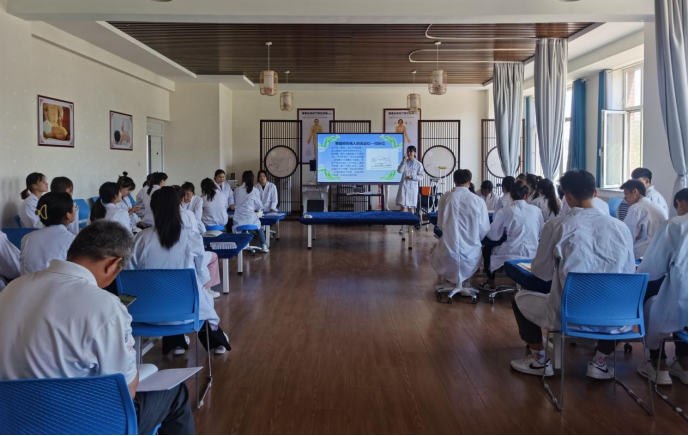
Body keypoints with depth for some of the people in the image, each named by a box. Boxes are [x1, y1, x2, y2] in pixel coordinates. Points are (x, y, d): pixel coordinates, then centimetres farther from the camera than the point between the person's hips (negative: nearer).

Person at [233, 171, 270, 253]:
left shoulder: (237, 190, 1)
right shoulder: (255, 190, -4)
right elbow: (259, 205, 6)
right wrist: (258, 209, 30)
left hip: (239, 219, 1)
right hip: (250, 218, -1)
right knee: (259, 227, 29)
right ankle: (264, 246, 22)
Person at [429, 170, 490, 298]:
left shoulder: (446, 198, -5)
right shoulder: (478, 201, -7)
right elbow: (484, 230, -1)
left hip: (448, 254, 0)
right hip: (471, 255, 0)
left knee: (436, 255, 36)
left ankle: (454, 281, 21)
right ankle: (465, 282, 21)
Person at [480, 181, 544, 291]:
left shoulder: (505, 211, -9)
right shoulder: (536, 210, -1)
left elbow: (494, 236, -2)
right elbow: (540, 234, 13)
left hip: (511, 254, -3)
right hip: (532, 254, 3)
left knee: (487, 248, 25)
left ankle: (491, 284, 32)